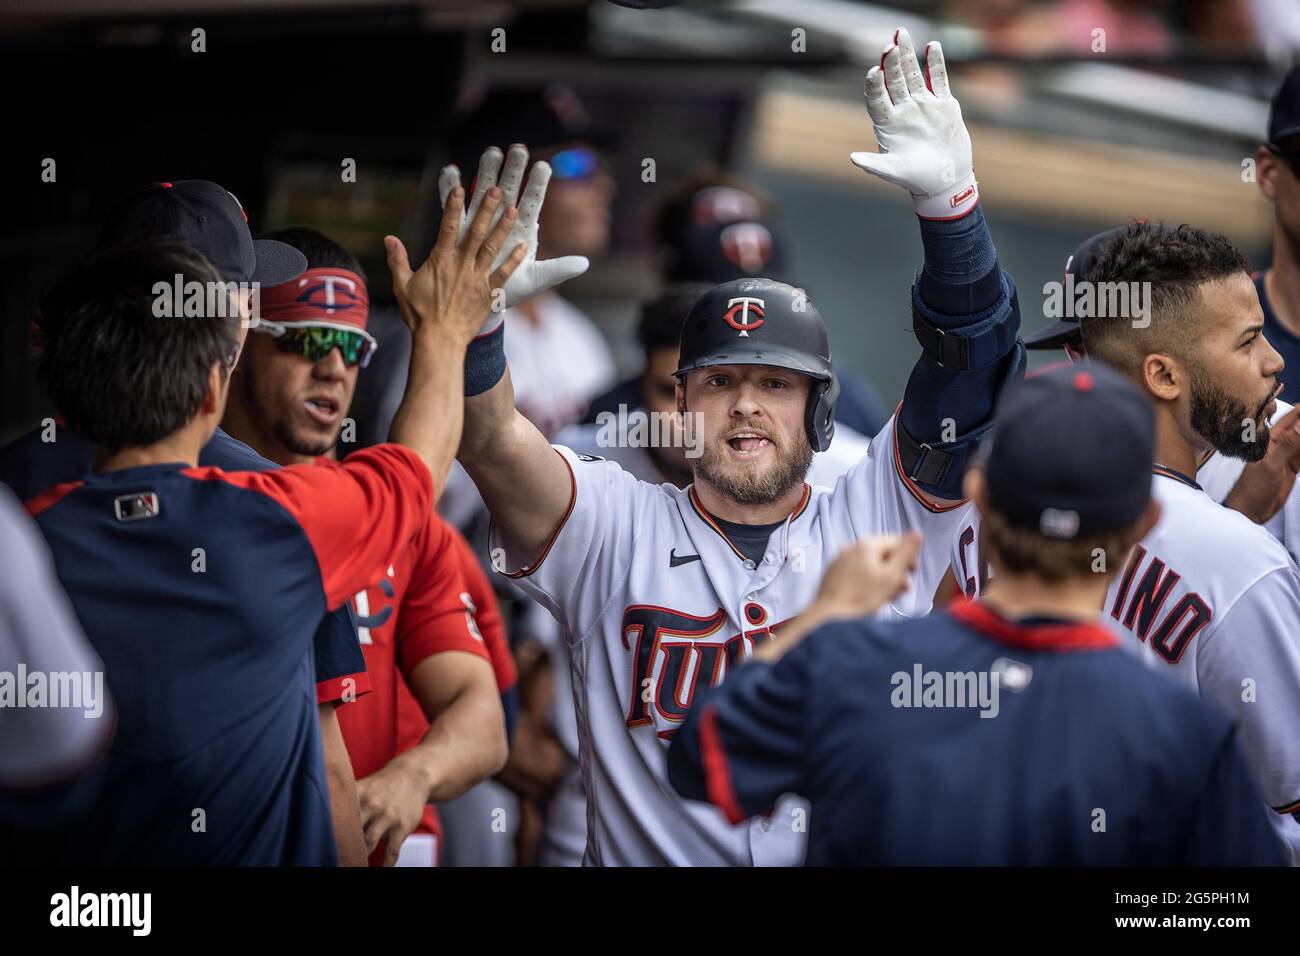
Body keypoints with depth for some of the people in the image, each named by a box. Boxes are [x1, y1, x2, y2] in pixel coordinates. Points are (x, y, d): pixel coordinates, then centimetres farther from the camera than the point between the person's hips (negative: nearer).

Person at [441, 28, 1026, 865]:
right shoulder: (613, 531, 9)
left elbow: (972, 373, 2)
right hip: (652, 854, -1)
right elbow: (490, 440, -5)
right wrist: (478, 307, -23)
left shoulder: (878, 520, 10)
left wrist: (948, 198, -11)